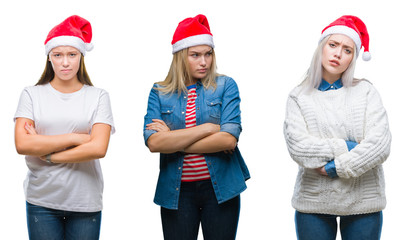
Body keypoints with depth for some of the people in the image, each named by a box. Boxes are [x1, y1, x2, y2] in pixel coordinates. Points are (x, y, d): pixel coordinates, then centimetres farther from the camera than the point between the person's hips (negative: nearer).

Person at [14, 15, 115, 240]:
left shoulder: (98, 96, 2)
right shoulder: (31, 95, 4)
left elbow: (98, 148, -9)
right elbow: (22, 145, -8)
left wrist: (48, 155, -8)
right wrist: (75, 138, -10)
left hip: (86, 203, 0)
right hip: (41, 202, 0)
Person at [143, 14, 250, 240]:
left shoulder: (225, 86, 0)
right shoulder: (159, 92, 3)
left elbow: (229, 138, -13)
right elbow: (153, 142, -12)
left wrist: (173, 140, -11)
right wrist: (207, 128, -14)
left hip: (220, 188, 0)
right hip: (176, 191, 1)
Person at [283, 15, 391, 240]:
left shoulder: (365, 91, 3)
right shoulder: (299, 96, 4)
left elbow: (380, 145, -8)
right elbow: (297, 146, -10)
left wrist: (336, 168, -12)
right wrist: (346, 147, -13)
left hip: (363, 202, 0)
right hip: (313, 202, 0)